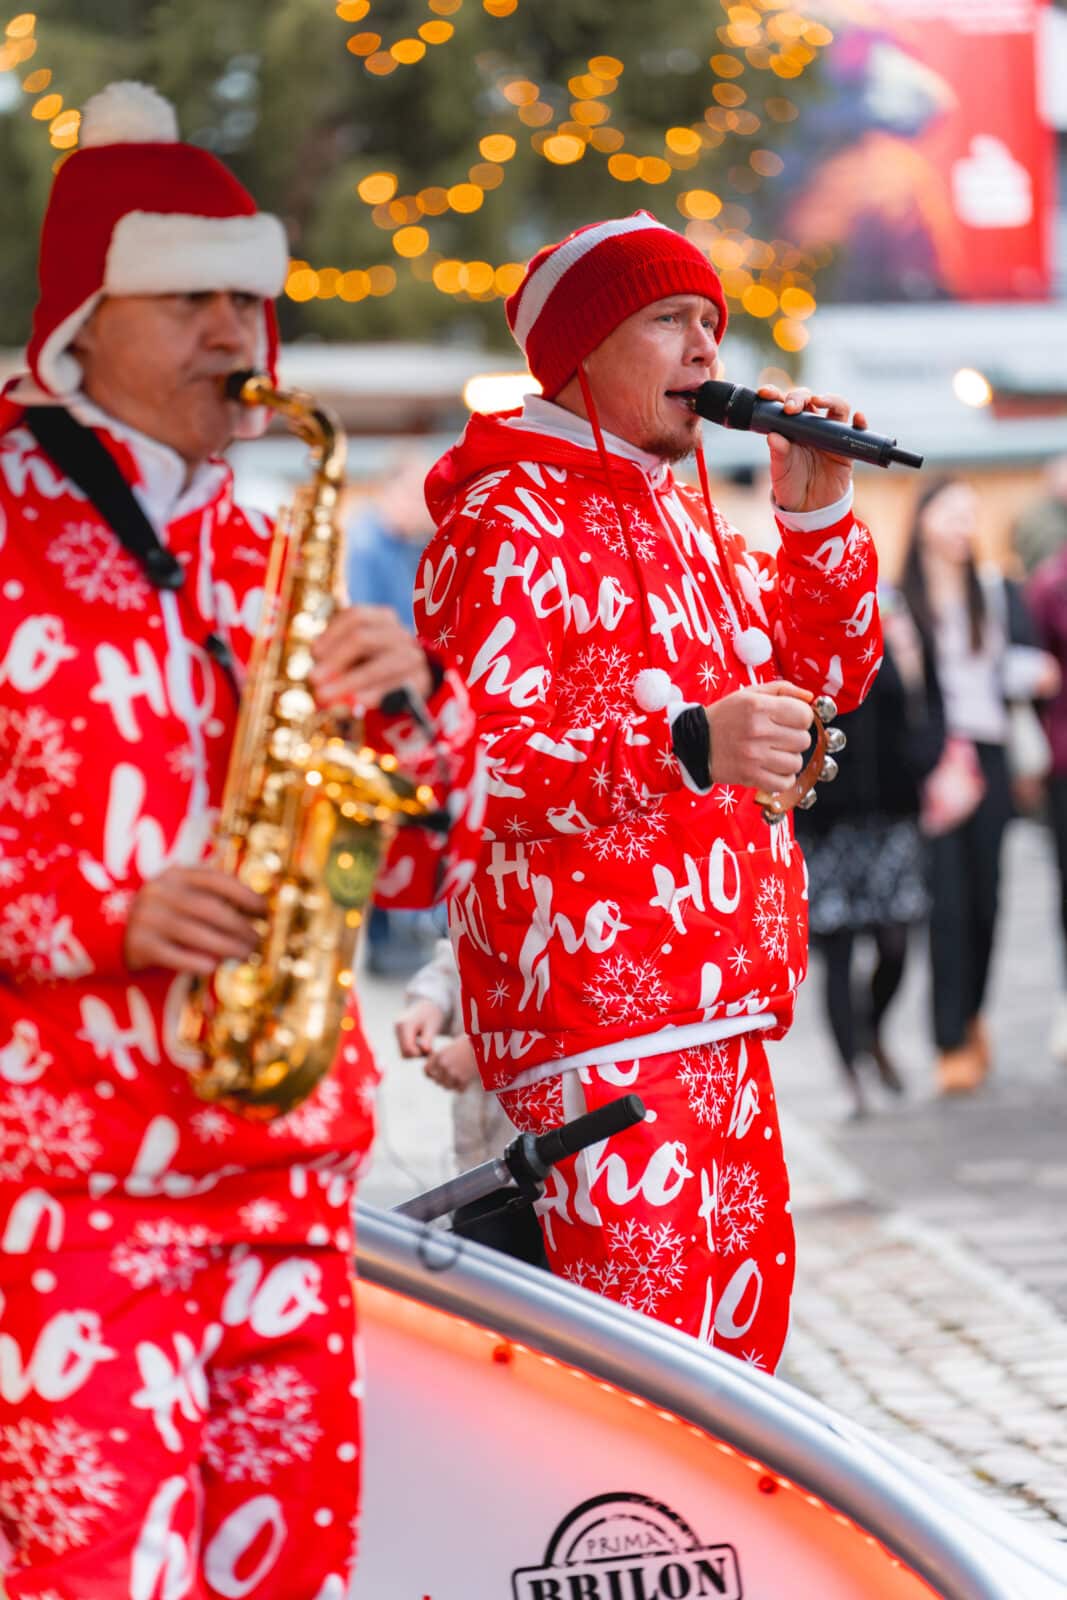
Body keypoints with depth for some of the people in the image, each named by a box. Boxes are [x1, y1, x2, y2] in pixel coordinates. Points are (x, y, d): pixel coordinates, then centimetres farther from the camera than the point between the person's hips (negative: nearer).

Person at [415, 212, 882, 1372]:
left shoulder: (680, 516, 23)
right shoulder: (508, 525, -8)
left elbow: (825, 674, 25)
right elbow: (468, 759, -22)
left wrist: (818, 516, 8)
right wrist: (685, 746, -36)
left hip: (718, 1016, 10)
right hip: (597, 1016, -10)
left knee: (743, 1322, 13)